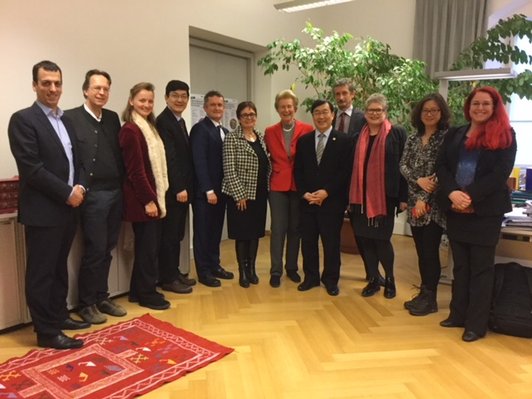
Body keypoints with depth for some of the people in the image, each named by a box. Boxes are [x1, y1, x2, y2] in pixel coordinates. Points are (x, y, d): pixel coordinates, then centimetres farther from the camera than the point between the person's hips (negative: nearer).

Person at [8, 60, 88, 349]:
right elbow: (31, 169, -17)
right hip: (42, 211, -7)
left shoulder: (66, 120, 14)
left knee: (59, 268, 18)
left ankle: (58, 316, 31)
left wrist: (78, 187, -3)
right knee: (41, 272, 3)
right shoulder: (23, 119, -9)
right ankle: (47, 332, 12)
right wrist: (67, 193, -16)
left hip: (67, 209, 8)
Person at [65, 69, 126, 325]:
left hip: (115, 193, 6)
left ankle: (102, 297, 26)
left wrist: (122, 185, 7)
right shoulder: (71, 118, -6)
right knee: (94, 250, 0)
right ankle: (86, 304, 17)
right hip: (92, 195, -6)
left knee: (107, 250, 12)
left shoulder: (112, 118, 12)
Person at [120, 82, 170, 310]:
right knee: (148, 246, -1)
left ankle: (138, 290, 25)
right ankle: (147, 294, 12)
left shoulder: (148, 127, 15)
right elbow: (135, 169, -17)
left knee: (148, 245, 14)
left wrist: (156, 197, 12)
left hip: (152, 195, 9)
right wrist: (148, 200, -17)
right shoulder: (130, 129, -13)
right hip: (142, 199, -9)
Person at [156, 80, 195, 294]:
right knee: (169, 234, 0)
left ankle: (175, 272, 25)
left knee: (177, 234, 14)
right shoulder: (163, 121, -13)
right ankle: (167, 278, 10)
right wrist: (179, 188, -21)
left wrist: (185, 187, 12)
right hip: (172, 189, -9)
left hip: (182, 187, 9)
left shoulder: (180, 121, 16)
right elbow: (169, 157, -19)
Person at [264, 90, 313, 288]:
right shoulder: (269, 131, 4)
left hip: (299, 186, 0)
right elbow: (267, 158, 11)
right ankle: (276, 271, 12)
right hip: (277, 186, 1)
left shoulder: (308, 130, -3)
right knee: (278, 229, 1)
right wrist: (270, 175, 1)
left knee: (295, 228, 9)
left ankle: (291, 267, 24)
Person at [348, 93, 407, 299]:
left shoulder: (397, 133, -1)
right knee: (364, 239, 7)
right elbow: (353, 166, 10)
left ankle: (389, 279, 23)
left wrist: (403, 197, -11)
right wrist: (350, 197, 8)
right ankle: (373, 279, 24)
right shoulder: (359, 137, 11)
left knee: (381, 239, -1)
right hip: (361, 197, 4)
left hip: (384, 197, -4)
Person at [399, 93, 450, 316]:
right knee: (421, 251, 11)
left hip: (434, 204, -5)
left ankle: (430, 299, 11)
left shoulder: (447, 137, -6)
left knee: (430, 251, -1)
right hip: (415, 202, 5)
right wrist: (418, 180, -15)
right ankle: (423, 294, 22)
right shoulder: (413, 138, 12)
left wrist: (425, 198, -16)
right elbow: (403, 165, 4)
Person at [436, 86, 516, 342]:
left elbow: (500, 173, -9)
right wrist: (453, 193, -14)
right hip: (455, 209, 4)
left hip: (486, 210, -4)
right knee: (460, 266, 12)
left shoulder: (505, 135, 0)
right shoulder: (454, 134, 11)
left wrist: (470, 196, -17)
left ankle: (477, 324, 12)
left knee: (481, 268, 3)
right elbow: (442, 167, 3)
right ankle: (458, 315, 24)